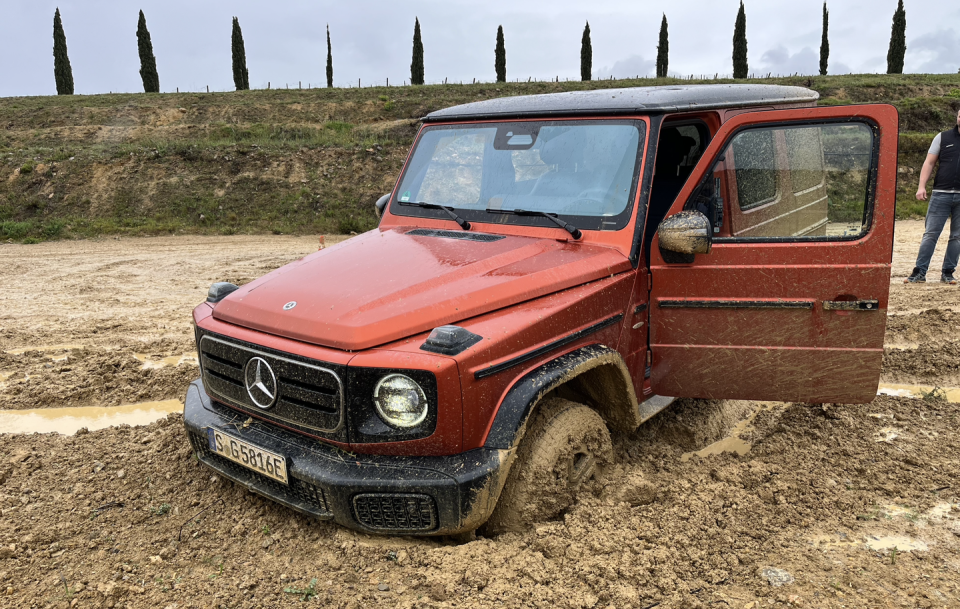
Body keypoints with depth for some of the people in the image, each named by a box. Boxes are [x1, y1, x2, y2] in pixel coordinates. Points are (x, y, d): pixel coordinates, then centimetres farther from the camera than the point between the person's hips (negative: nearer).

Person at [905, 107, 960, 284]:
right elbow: (929, 163, 5)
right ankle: (919, 272, -1)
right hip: (941, 194, -1)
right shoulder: (943, 137, 7)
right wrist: (922, 186, -6)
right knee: (930, 234, -2)